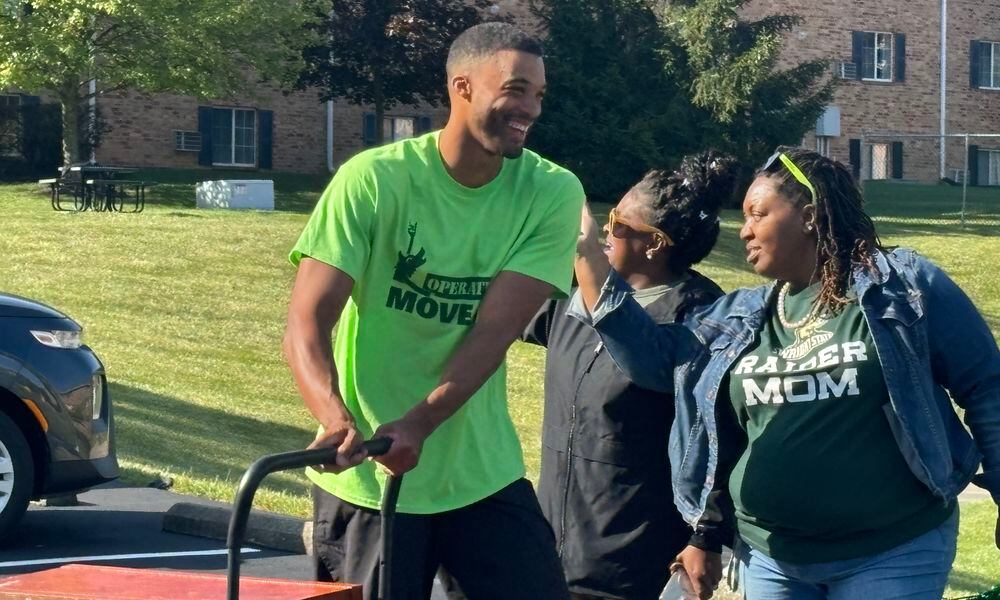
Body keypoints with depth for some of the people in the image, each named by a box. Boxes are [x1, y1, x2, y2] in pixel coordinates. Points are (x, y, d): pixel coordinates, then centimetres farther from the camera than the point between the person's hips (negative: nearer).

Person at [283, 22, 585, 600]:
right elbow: (308, 321, -17)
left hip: (484, 476, 2)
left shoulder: (552, 194, -6)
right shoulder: (373, 179, -12)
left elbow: (495, 330, -14)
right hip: (366, 480, -2)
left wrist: (418, 425, -29)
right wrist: (336, 419, -35)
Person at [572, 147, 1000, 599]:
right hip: (768, 558, 5)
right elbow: (653, 358, 2)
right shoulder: (740, 318, 9)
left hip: (891, 555, -4)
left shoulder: (905, 288, -5)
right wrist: (587, 253, -2)